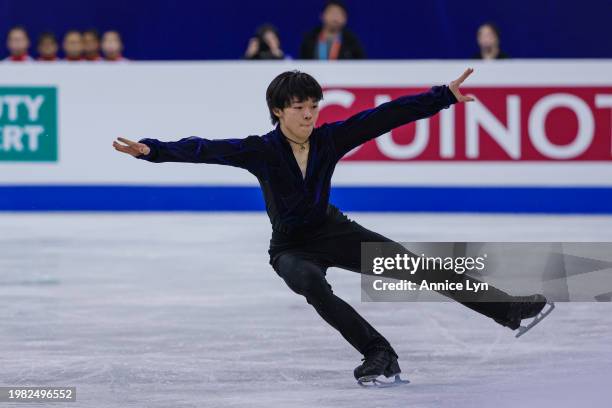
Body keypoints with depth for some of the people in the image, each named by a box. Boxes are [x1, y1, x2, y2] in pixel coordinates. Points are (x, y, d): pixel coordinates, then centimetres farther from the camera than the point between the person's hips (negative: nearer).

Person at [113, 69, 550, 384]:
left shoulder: (330, 138, -13)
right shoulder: (261, 151, -20)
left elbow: (388, 115, -15)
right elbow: (205, 149, -31)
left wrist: (444, 96, -15)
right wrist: (151, 150, -44)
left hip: (333, 230, 2)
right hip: (291, 248, -2)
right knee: (314, 285, -37)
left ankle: (507, 308, -6)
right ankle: (380, 355, -35)